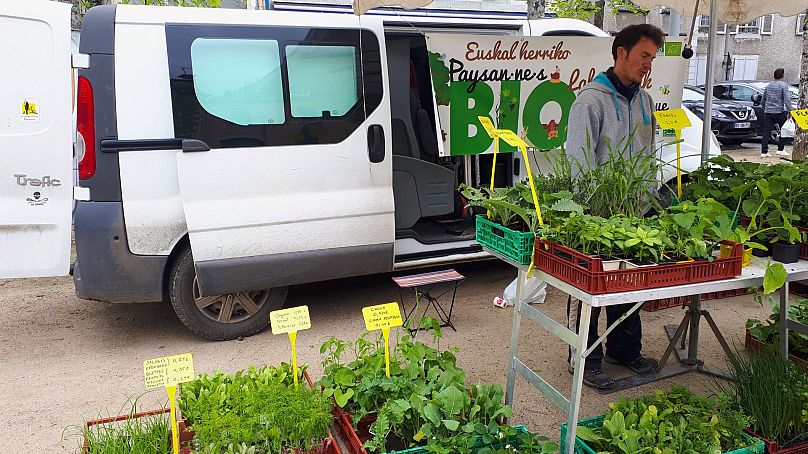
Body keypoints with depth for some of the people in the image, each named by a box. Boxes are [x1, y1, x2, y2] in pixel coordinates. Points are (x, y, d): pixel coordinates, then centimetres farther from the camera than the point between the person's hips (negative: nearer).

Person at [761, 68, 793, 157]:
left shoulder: (768, 86, 13)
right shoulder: (784, 85, -5)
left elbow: (762, 101, 19)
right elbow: (787, 99, -14)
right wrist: (789, 111, -13)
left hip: (767, 113, 5)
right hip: (779, 112, -5)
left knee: (766, 132, 1)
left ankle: (764, 152, -4)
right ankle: (780, 149, 12)